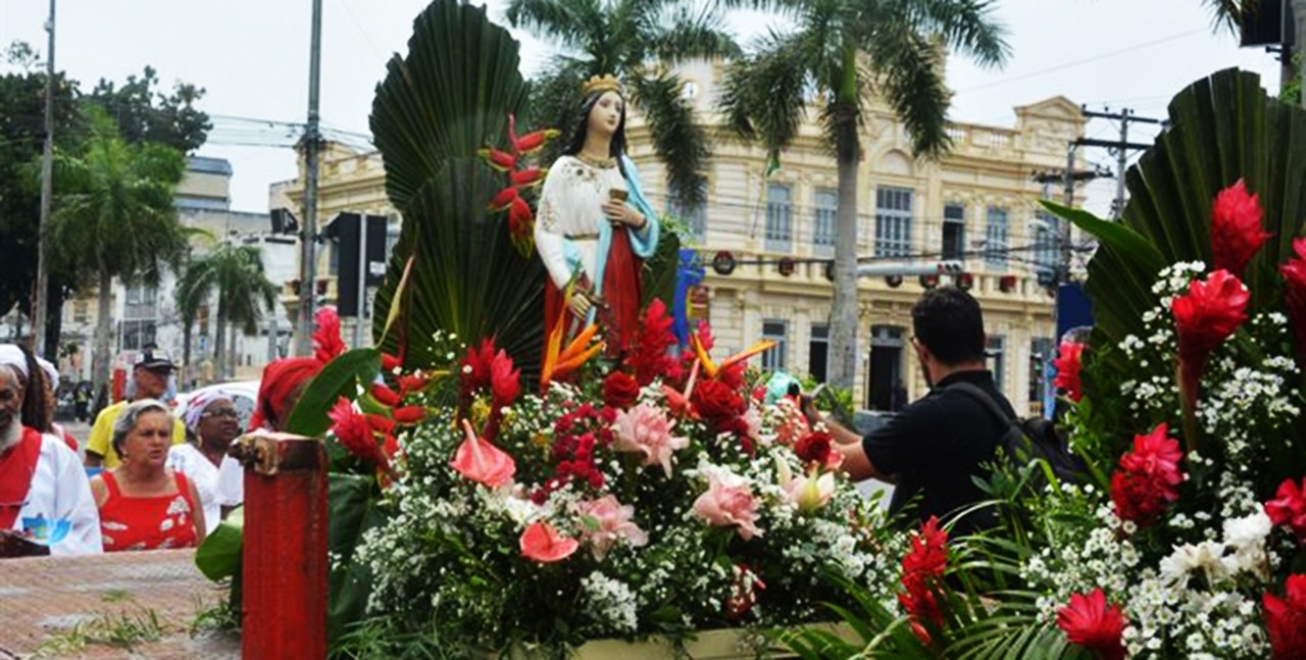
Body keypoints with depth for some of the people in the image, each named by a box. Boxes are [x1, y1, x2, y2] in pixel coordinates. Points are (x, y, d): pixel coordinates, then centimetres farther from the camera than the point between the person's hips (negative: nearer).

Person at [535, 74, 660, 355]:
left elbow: (650, 228, 19)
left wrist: (638, 219, -4)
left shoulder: (626, 167, 13)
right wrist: (567, 285, -19)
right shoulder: (565, 167, -2)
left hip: (621, 279, 5)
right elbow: (546, 232, -9)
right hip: (581, 277, -5)